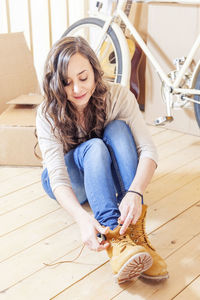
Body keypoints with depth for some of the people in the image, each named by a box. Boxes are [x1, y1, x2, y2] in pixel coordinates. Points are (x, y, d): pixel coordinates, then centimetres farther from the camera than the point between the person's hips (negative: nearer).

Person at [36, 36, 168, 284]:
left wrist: (135, 193, -47)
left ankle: (136, 234, -41)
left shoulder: (118, 96, -19)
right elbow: (58, 177, -32)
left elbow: (147, 149, -27)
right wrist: (82, 217, -52)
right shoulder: (47, 115, -23)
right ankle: (115, 242, -51)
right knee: (94, 147, -34)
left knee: (118, 129, -29)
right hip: (69, 185, -2)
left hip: (104, 173, 2)